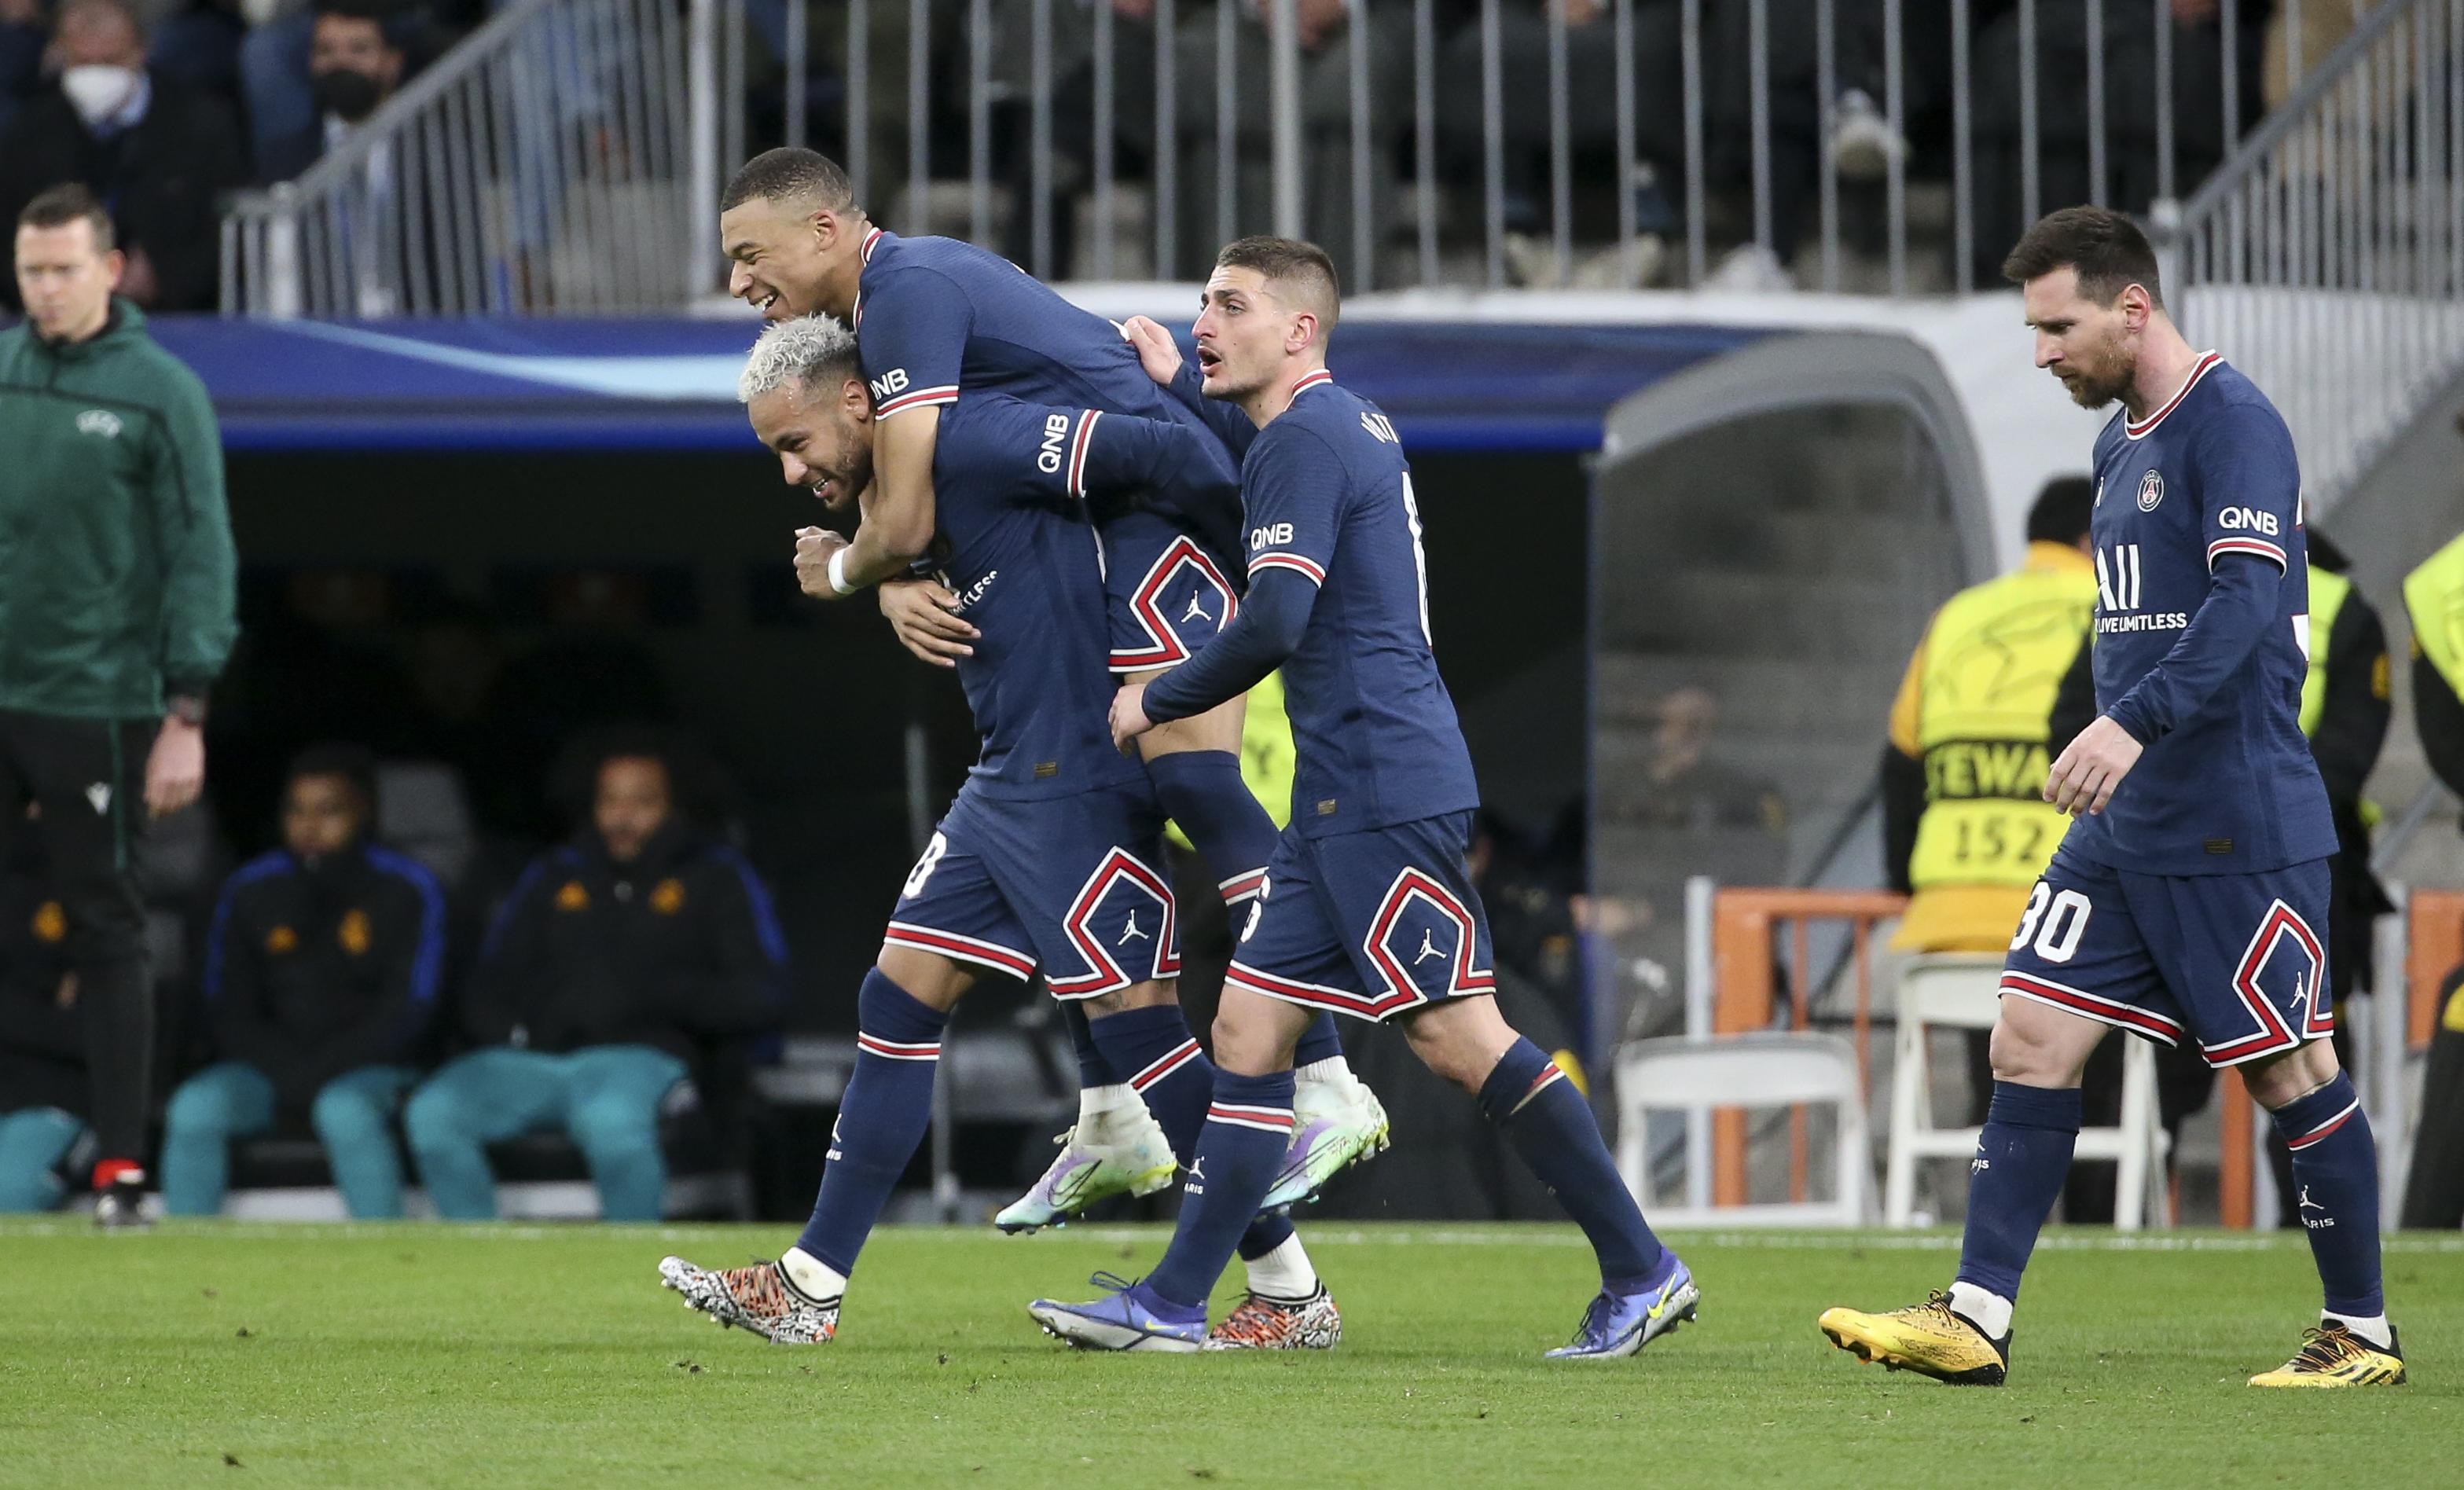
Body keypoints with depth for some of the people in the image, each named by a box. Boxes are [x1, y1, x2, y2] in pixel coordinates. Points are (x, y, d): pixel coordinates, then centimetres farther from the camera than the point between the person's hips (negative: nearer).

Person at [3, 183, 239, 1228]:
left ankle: (122, 1166, 7)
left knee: (106, 934, 3)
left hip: (97, 706, -3)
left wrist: (186, 714, -10)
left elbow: (201, 554, -4)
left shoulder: (161, 391, -3)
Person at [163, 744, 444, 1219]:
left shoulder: (406, 890, -2)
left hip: (368, 1067, -3)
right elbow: (227, 1014, 6)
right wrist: (287, 1069, -12)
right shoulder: (250, 891, 5)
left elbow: (407, 1011, -5)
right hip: (270, 1066, 3)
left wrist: (321, 1068, -14)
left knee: (345, 1109, -37)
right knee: (194, 1106, -27)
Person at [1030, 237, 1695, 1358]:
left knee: (1455, 1034, -9)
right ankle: (1175, 1305, 4)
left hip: (1387, 791, -10)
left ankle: (1641, 1273, -5)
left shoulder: (1307, 437, -11)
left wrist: (1155, 702, -7)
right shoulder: (1347, 426, 19)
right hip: (1338, 799, 10)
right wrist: (1177, 386, 34)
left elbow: (1274, 623, -20)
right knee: (1248, 1024, 6)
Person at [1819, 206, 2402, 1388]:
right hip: (2125, 829, 9)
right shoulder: (2121, 442, 15)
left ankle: (2362, 1334, 11)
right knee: (2030, 1040, 0)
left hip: (2238, 832, -9)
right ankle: (1976, 1320, -2)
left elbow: (2247, 603, -25)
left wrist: (2135, 723, -35)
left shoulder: (2231, 424, -13)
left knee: (2291, 1072, -1)